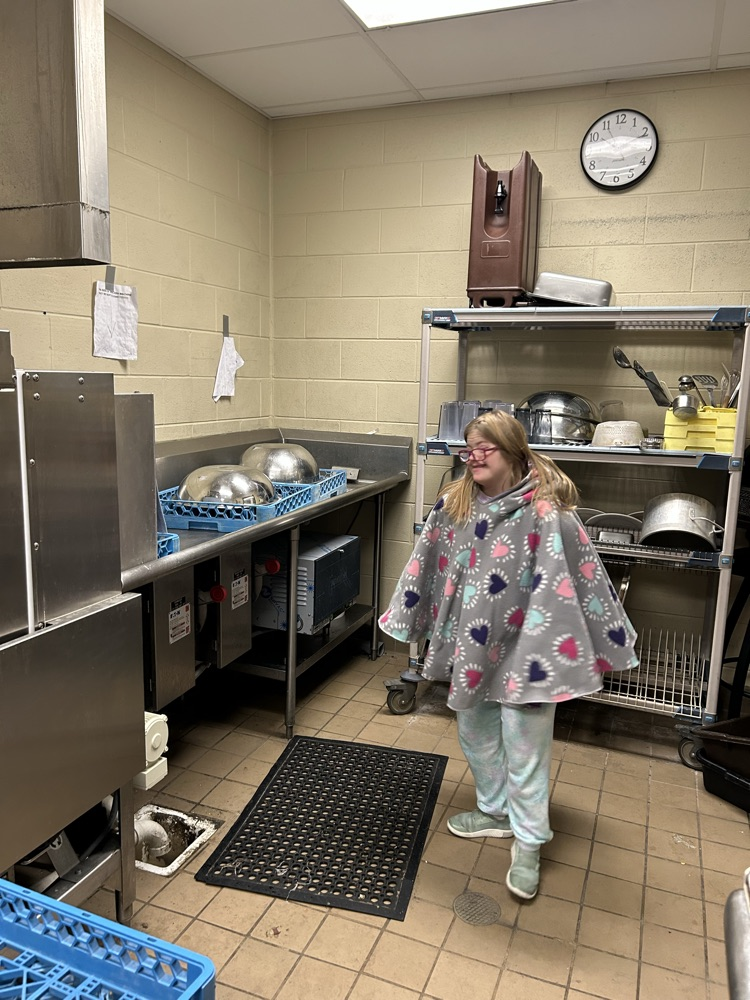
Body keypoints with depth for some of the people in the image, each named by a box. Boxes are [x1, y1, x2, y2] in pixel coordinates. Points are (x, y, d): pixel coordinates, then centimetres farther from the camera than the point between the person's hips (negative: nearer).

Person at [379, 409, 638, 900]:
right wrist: (405, 617, 15)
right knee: (474, 732, 21)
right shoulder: (454, 505, 0)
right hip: (470, 643, 7)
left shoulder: (543, 511, -20)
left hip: (523, 647, -6)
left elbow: (574, 580, -19)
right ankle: (495, 810, 44)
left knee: (524, 746, 7)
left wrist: (605, 642, -16)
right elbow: (427, 565, 9)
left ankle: (528, 843, 28)